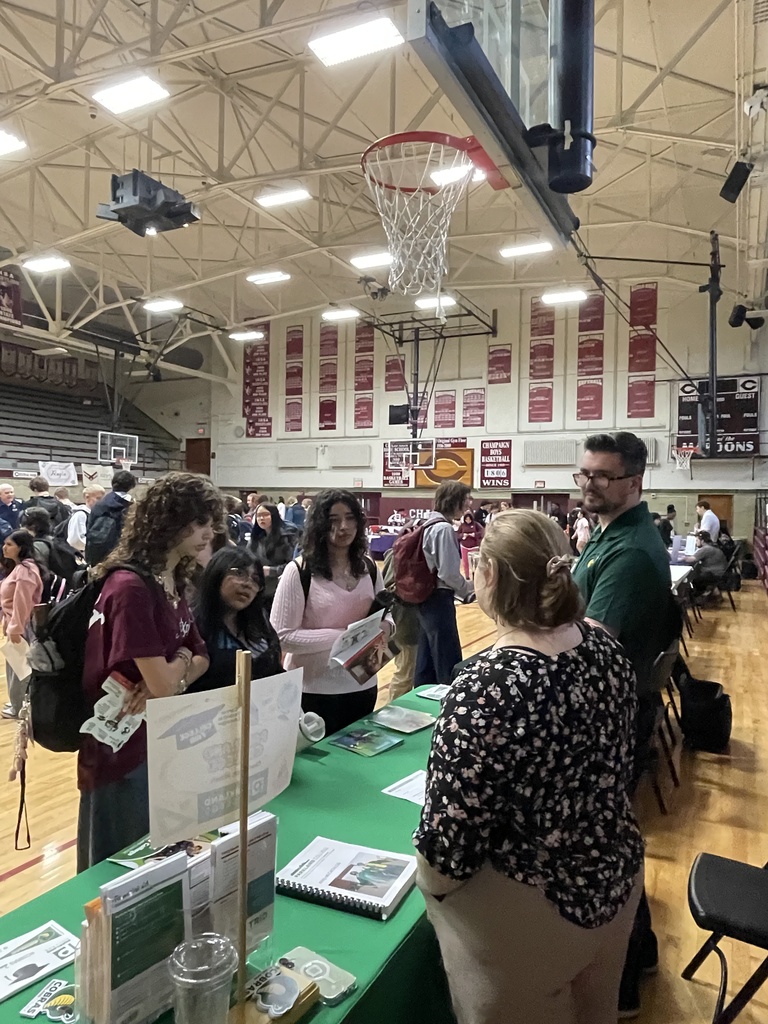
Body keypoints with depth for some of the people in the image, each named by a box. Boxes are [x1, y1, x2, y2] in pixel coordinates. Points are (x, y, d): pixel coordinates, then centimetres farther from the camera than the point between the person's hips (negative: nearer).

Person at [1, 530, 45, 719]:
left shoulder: (25, 569, -21)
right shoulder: (18, 567, 14)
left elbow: (22, 603, -24)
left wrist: (15, 628, -23)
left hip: (22, 627, -10)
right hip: (15, 626, 10)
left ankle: (19, 708, 13)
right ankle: (18, 702, 31)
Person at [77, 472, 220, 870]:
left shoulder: (172, 583, 5)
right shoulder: (131, 587, -25)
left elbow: (201, 659, 4)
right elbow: (165, 683, -26)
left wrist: (169, 675, -16)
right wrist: (181, 657, -5)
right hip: (123, 754, -8)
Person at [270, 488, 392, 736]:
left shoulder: (368, 569, 2)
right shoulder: (299, 571, -14)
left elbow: (386, 615, 11)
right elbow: (283, 636, -17)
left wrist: (384, 627, -12)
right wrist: (342, 635, -22)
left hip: (362, 685, 5)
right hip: (314, 690, -5)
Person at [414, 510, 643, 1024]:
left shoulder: (485, 691, -33)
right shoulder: (607, 648, -10)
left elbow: (449, 845, -26)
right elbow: (615, 769, 4)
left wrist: (431, 883, -5)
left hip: (528, 914, -6)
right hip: (616, 877, 6)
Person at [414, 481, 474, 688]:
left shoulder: (431, 524, 11)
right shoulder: (444, 528, -17)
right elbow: (448, 573, -19)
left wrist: (463, 587, 10)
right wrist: (469, 589, -2)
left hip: (427, 598, 10)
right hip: (439, 600, -10)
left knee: (427, 661, 15)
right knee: (449, 664, -3)